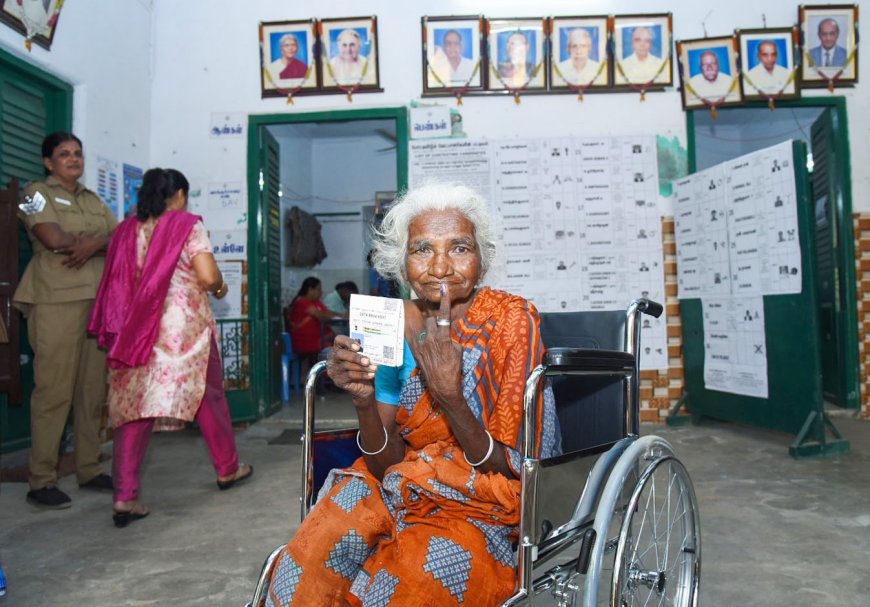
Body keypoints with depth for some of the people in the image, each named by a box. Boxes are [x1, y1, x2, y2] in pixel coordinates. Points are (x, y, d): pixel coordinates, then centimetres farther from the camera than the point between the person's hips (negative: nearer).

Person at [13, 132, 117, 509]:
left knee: (92, 390, 6)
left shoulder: (93, 200, 22)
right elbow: (53, 239, -13)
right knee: (54, 391, -6)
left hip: (98, 301, 6)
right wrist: (101, 240, 1)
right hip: (56, 302, -5)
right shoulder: (37, 192, 5)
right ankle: (41, 482, 0)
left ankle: (89, 470, 14)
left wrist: (93, 244, -11)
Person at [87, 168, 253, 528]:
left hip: (135, 329, 4)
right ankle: (228, 469, 28)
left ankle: (125, 497, -3)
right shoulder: (188, 225, -4)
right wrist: (220, 288, 6)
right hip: (184, 328, -4)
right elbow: (208, 276, -14)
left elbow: (117, 282, 10)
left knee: (133, 406, 4)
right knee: (208, 396, 13)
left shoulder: (127, 230, 11)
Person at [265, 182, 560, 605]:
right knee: (304, 569, -20)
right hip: (397, 488, 3)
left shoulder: (512, 321, -13)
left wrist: (450, 397, -29)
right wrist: (364, 403, -24)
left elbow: (509, 473, -13)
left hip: (479, 508, -3)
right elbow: (387, 466, -4)